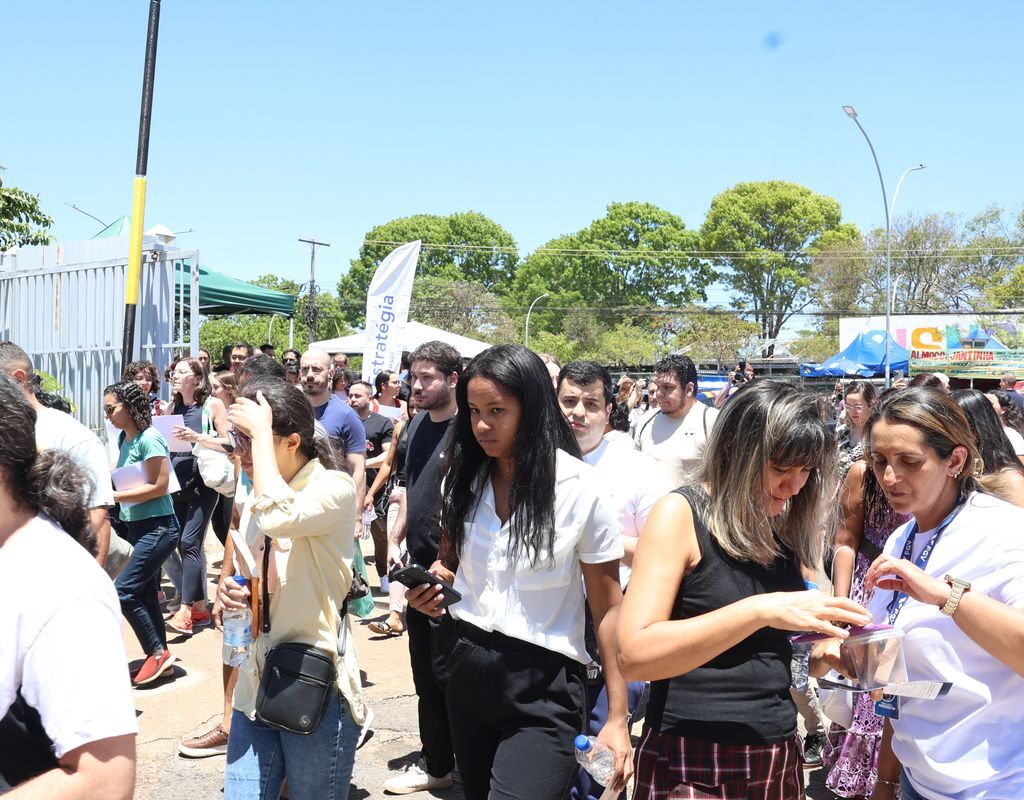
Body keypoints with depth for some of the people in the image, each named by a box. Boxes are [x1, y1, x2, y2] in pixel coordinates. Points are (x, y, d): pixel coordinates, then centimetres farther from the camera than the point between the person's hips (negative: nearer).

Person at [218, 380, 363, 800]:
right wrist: (233, 593, -1)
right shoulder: (254, 503, 10)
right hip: (257, 683, 7)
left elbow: (278, 517, -34)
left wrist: (261, 431, -22)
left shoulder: (335, 488, -12)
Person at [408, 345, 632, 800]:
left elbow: (608, 607, -9)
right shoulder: (463, 477, 3)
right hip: (468, 669, 5)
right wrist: (432, 583, -6)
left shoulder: (580, 488, -12)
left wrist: (617, 717, -10)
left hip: (543, 688, -5)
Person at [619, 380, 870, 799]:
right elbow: (634, 655, -24)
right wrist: (760, 609, -31)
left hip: (778, 756, 6)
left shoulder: (786, 526, 5)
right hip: (689, 762, -6)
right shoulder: (681, 514, -13)